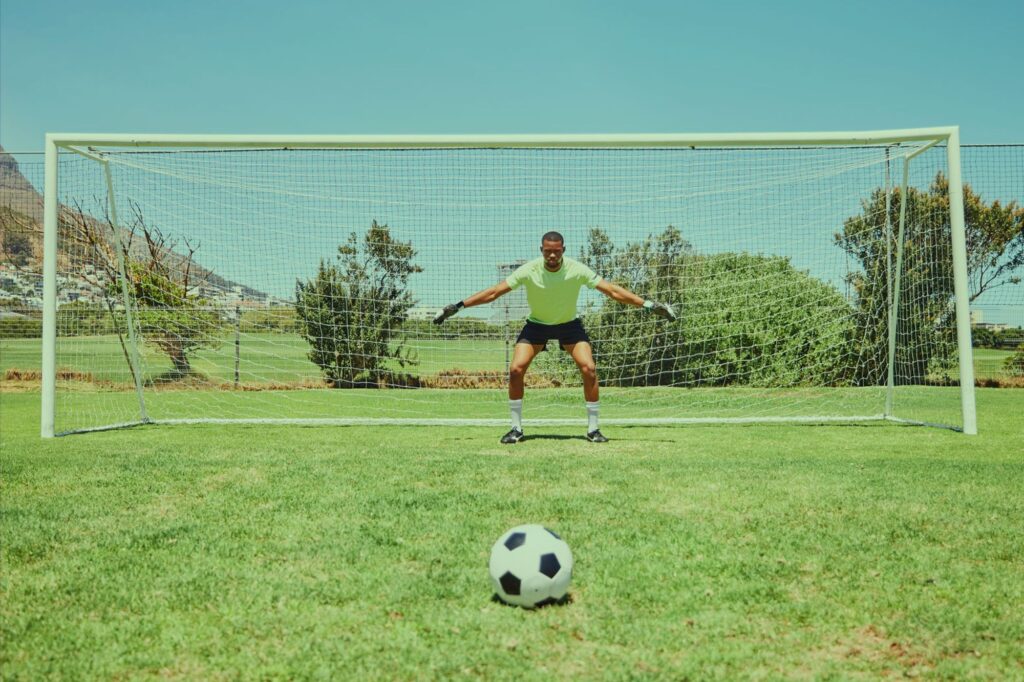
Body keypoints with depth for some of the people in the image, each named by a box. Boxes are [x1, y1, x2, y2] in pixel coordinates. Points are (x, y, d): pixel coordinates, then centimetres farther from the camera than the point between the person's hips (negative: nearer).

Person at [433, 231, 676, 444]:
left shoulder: (577, 270, -22)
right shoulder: (529, 270, -22)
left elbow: (613, 290, -18)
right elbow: (494, 292, -19)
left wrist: (647, 304, -23)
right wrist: (459, 305, -24)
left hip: (569, 324, 0)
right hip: (537, 324, 0)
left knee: (589, 368, -18)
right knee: (516, 369, -16)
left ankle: (593, 428, -3)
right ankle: (516, 428, 1)